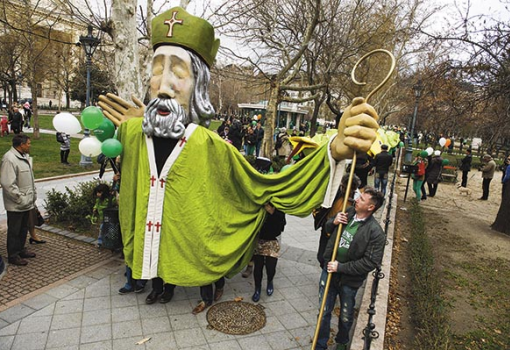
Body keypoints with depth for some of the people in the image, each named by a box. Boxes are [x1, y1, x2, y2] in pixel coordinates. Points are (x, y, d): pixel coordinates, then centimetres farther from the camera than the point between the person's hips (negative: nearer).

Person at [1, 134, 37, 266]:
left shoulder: (24, 156, 10)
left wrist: (33, 194, 14)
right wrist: (20, 199, -21)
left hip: (27, 202, 9)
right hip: (16, 204, -9)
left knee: (24, 228, 20)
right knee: (14, 230, 6)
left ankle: (21, 250, 35)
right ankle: (13, 255, 18)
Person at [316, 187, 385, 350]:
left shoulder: (375, 232, -20)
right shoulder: (347, 213, -6)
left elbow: (371, 262, -21)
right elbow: (327, 228, 11)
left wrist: (341, 267, -21)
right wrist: (333, 222, -13)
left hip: (349, 280, -3)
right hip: (329, 271, 3)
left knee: (346, 317, 20)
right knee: (324, 312, 14)